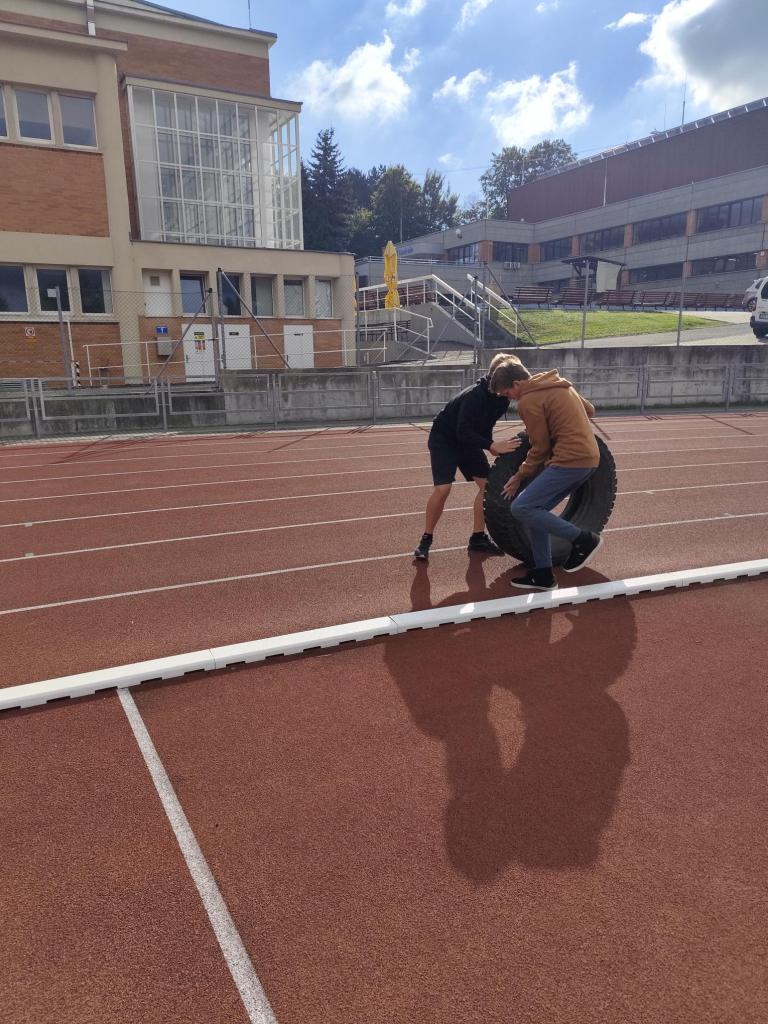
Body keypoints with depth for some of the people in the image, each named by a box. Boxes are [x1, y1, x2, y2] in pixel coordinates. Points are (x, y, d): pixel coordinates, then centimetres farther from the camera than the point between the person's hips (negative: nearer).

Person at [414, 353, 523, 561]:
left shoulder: (501, 399, -8)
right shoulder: (475, 395, -32)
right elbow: (463, 432, -37)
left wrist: (491, 446, -10)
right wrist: (492, 446, -43)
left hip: (469, 440, 7)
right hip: (444, 439, -7)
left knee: (488, 484, -4)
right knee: (443, 488, -19)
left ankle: (478, 538, 7)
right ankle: (426, 539, -3)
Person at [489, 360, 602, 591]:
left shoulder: (529, 401, -9)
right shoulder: (559, 384, 17)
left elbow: (540, 448, -7)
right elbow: (589, 410, 25)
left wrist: (520, 476, 4)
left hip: (570, 461, -10)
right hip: (588, 457, 10)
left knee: (521, 508, -11)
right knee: (535, 509, 12)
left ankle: (583, 539, -6)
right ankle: (543, 574, 14)